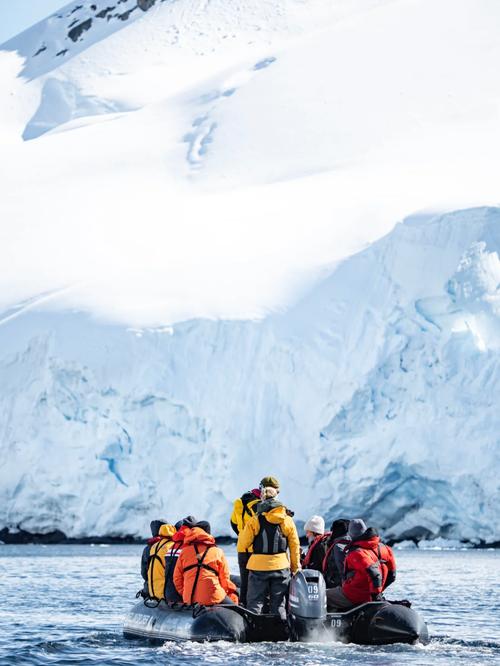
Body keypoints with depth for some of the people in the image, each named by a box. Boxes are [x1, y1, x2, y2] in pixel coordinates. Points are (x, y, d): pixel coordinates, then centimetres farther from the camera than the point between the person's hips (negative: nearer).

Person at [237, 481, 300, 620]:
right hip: (281, 567, 2)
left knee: (255, 603, 3)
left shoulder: (255, 521, -9)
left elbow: (242, 546, -6)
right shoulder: (288, 521, -1)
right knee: (278, 605, 11)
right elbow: (295, 546, 5)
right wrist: (296, 568, 16)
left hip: (259, 567, -2)